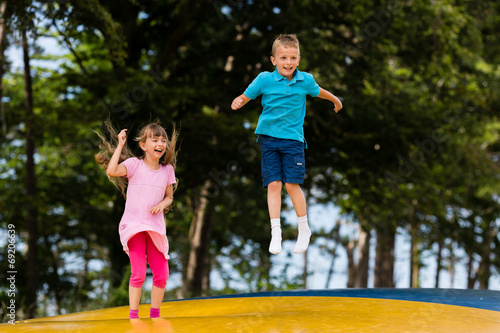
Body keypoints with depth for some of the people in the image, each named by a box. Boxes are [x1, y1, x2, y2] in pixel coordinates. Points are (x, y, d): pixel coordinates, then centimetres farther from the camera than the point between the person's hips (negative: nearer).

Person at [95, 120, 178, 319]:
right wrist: (120, 145, -18)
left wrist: (162, 204, -9)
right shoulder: (134, 164, -6)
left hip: (155, 227, 4)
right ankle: (133, 316, 1)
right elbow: (111, 171, -23)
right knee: (138, 273, -10)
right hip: (134, 225, -4)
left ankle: (154, 315, 20)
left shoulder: (167, 169, 5)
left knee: (161, 274, 3)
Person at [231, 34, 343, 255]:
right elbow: (245, 97, -1)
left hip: (293, 139, 0)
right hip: (269, 138, 0)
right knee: (273, 184, -6)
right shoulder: (264, 80, -5)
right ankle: (275, 233, 1)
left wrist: (336, 100, 40)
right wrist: (237, 103, -25)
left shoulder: (305, 80, 0)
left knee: (292, 184, -8)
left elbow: (318, 92, 21)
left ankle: (304, 229, 10)